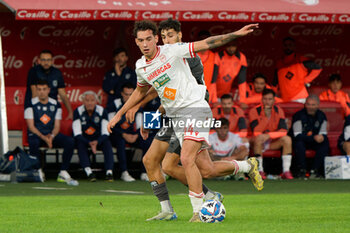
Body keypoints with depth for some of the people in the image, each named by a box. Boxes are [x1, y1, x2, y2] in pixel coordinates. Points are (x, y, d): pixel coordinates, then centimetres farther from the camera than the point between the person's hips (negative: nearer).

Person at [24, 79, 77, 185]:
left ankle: (63, 173, -22)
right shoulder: (31, 105, -2)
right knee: (33, 143, -39)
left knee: (70, 142, -23)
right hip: (36, 134, -3)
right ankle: (39, 171, -18)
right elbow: (31, 126, -8)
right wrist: (43, 137, -22)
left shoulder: (56, 105, 8)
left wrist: (51, 136, -17)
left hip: (52, 134, 3)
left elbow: (57, 126, 5)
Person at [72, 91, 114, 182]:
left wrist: (97, 142, -30)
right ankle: (89, 172, -45)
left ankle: (109, 172, -38)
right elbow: (77, 134, -15)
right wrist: (89, 143, -30)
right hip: (84, 139, -1)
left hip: (98, 140, 1)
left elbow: (105, 133, -10)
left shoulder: (102, 111, -7)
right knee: (80, 144, -34)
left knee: (107, 143, -29)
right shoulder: (78, 111, -11)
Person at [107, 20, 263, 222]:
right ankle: (167, 210, 18)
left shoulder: (172, 52, -11)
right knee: (149, 160, 5)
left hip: (195, 108, -7)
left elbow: (205, 44, -11)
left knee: (187, 159, -23)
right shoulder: (141, 67, 8)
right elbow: (140, 92, 28)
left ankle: (199, 212, -17)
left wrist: (237, 34, -17)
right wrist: (119, 114, 29)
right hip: (173, 116, 8)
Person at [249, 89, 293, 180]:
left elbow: (283, 131, -13)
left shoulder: (278, 110, -3)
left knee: (287, 139, -23)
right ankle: (260, 171, -31)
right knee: (259, 138, -36)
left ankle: (286, 171, -26)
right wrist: (266, 116, -27)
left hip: (273, 143, 3)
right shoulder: (254, 111, -11)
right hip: (259, 143, -3)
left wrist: (268, 135, -28)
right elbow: (256, 132, -22)